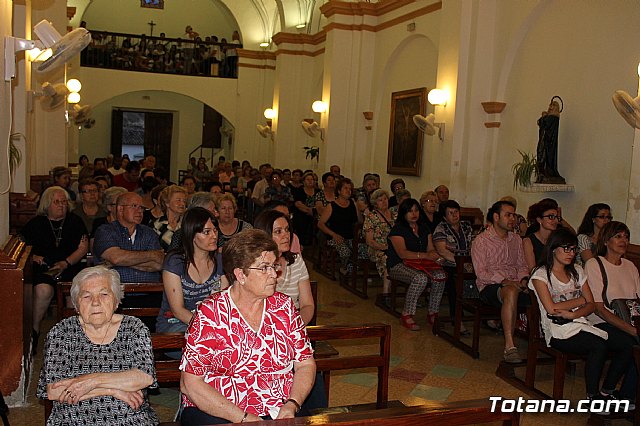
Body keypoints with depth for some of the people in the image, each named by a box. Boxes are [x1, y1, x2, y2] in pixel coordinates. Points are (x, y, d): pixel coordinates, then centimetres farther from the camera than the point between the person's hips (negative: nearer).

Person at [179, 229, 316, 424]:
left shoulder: (284, 306, 7)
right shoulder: (210, 314, -5)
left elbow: (305, 364, 10)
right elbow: (191, 384, -8)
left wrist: (292, 405, -6)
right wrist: (242, 418, -13)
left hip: (281, 411, 3)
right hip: (217, 413, -2)